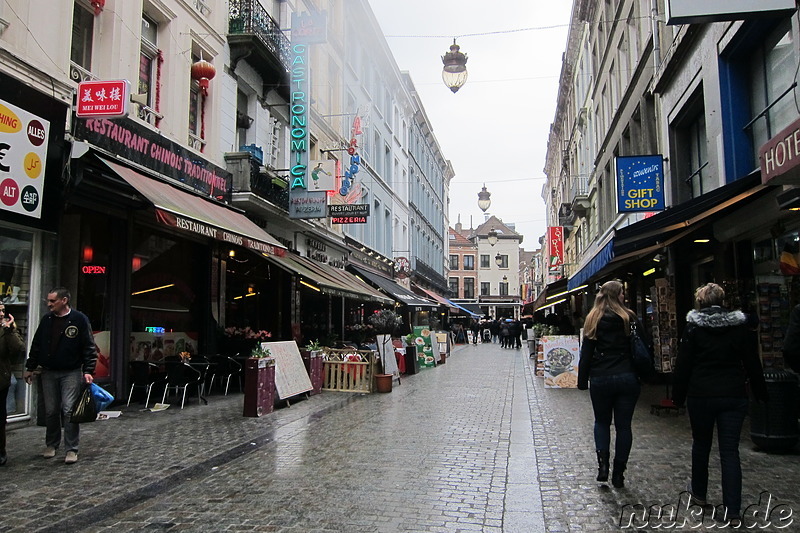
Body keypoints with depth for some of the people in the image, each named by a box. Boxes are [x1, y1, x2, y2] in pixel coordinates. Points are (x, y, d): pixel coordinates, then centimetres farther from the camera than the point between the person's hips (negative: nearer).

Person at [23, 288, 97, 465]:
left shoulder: (79, 319, -8)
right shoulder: (46, 319, 6)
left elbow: (89, 348, -8)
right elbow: (36, 345, 15)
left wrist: (88, 370, -15)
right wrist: (30, 368, 13)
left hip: (71, 373, -4)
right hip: (48, 372, 4)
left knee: (69, 410, -6)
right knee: (51, 411, 10)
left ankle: (72, 449, 2)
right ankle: (51, 444, 27)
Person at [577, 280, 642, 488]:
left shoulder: (593, 319, 1)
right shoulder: (630, 318, -1)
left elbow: (586, 352, 0)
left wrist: (582, 380, 5)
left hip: (601, 379, 1)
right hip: (628, 378, 0)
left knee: (601, 421, 18)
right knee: (623, 425, 8)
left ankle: (603, 461, -1)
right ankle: (618, 473, 12)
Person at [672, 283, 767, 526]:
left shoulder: (693, 328, -4)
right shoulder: (740, 326, 3)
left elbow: (683, 366, -5)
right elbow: (753, 364, 7)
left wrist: (678, 396, 3)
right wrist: (760, 393, 17)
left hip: (701, 396, -1)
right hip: (734, 396, 2)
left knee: (701, 445, 17)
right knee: (730, 452, 2)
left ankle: (699, 492, 33)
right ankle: (733, 511, -2)